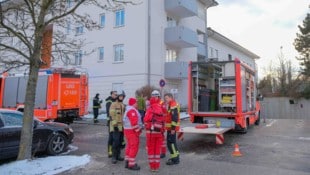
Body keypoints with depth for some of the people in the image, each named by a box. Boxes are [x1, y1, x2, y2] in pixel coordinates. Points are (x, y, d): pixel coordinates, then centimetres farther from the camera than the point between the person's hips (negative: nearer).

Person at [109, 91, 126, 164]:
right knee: (116, 141, -11)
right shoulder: (113, 104, -8)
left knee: (120, 141, 11)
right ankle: (114, 157, -3)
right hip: (116, 126, -7)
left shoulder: (123, 105, 17)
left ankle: (118, 155, 21)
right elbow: (112, 115, -16)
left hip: (122, 126, 8)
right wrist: (114, 124, -21)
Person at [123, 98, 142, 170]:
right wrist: (137, 130, -16)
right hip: (132, 131, -11)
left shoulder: (128, 110, 17)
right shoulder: (132, 110, -19)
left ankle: (127, 162, 25)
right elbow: (134, 122, -25)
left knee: (129, 146, 17)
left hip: (128, 130, 11)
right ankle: (131, 164, 0)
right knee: (134, 147, -5)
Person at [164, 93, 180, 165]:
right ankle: (175, 156, 29)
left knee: (171, 143, -6)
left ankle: (175, 159, 2)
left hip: (172, 128, -11)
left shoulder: (173, 105, -17)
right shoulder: (171, 105, 17)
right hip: (170, 127, 11)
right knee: (172, 142, 18)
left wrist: (173, 128, -24)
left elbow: (175, 118, -24)